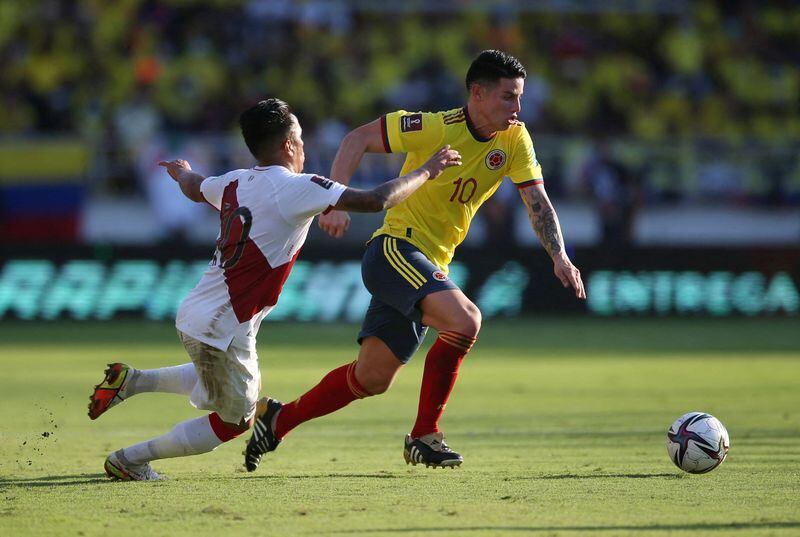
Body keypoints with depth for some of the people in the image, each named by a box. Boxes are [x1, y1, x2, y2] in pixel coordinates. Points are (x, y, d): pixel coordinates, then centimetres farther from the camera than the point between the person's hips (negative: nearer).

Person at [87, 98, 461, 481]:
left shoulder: (236, 182, 6)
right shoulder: (297, 189, -17)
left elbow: (193, 188, 30)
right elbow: (377, 200, -20)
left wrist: (182, 173, 54)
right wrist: (427, 171, -5)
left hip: (194, 314, 8)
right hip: (223, 331, -8)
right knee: (234, 422, 10)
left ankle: (131, 380, 23)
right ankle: (129, 460, 13)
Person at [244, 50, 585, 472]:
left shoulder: (514, 140, 0)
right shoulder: (435, 128, -17)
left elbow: (537, 201, 0)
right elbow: (357, 139, -12)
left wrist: (559, 256, -15)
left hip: (430, 266, 7)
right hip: (395, 249, -7)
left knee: (373, 379, 9)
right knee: (464, 320, -29)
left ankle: (278, 419, 28)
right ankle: (424, 436, -17)